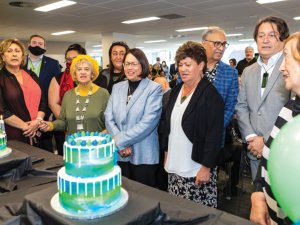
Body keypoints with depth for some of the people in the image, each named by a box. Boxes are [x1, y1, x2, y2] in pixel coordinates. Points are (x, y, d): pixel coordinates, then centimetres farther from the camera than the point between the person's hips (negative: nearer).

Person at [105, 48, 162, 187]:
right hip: (119, 154, 4)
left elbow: (148, 122, -16)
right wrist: (121, 145, -11)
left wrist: (120, 140, -15)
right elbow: (109, 118, 2)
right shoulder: (117, 87, 9)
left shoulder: (154, 89, -6)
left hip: (143, 156, -4)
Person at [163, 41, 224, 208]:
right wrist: (166, 153, 15)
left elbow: (214, 134, -16)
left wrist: (206, 167, -16)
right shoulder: (176, 90, 10)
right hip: (174, 168, 7)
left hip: (196, 170, -6)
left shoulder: (210, 94, -12)